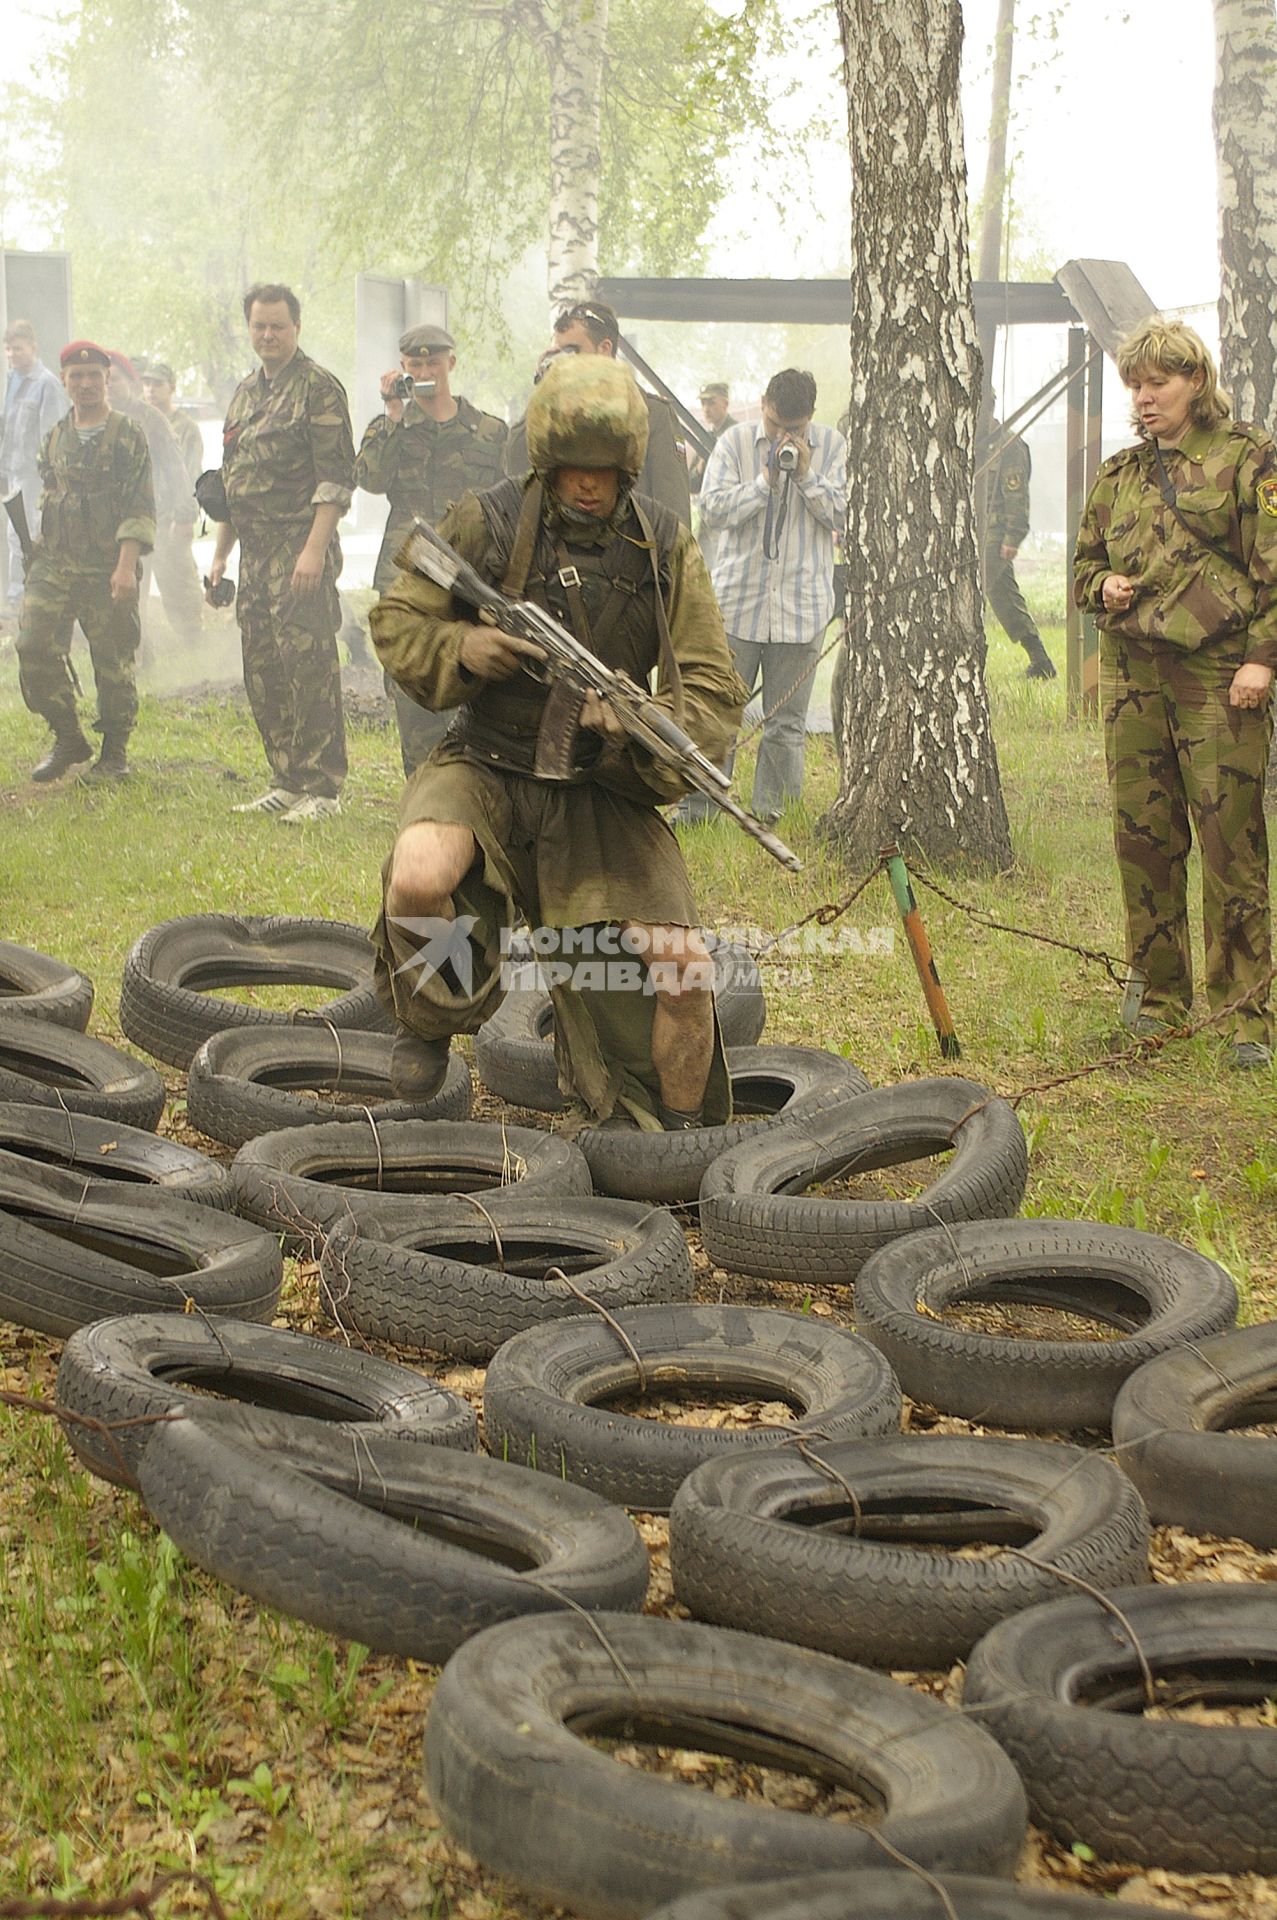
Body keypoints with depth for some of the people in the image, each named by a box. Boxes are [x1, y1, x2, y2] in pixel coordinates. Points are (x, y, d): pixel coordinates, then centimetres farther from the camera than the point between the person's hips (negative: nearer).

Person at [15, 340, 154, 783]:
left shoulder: (128, 434, -2)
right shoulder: (55, 436, 13)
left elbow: (141, 508, -8)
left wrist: (126, 565, -17)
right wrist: (43, 552, 17)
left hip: (107, 568, -4)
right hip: (54, 564, 5)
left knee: (112, 662, 0)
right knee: (34, 647, -6)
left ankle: (114, 754, 14)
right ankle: (67, 739, 10)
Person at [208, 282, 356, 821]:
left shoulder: (319, 388, -6)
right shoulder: (245, 393, 19)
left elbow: (336, 478, -13)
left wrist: (314, 549, -21)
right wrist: (220, 555, 21)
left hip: (301, 549, -8)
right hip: (255, 552, 8)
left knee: (309, 667, -9)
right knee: (262, 672, 10)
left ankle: (321, 790, -5)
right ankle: (286, 783, 18)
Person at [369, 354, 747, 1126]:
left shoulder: (665, 547, -1)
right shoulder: (485, 523, -5)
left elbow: (716, 693, -3)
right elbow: (395, 621, 4)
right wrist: (461, 646, -19)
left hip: (602, 792, 1)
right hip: (486, 769, -1)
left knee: (685, 972, -14)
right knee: (419, 883, -34)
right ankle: (432, 1023, 1)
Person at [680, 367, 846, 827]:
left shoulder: (831, 446, 4)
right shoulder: (735, 442, 1)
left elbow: (844, 514, -1)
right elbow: (713, 508, -7)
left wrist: (807, 476, -12)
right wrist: (766, 480, -14)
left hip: (801, 607, 1)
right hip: (737, 601, -1)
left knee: (786, 723, 5)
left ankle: (770, 814, 14)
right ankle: (696, 809, 9)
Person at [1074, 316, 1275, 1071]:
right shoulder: (1120, 473, 17)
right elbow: (1085, 562, 26)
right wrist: (1102, 586, 3)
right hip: (1133, 671, 5)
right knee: (1143, 835, 6)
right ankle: (1160, 992, 18)